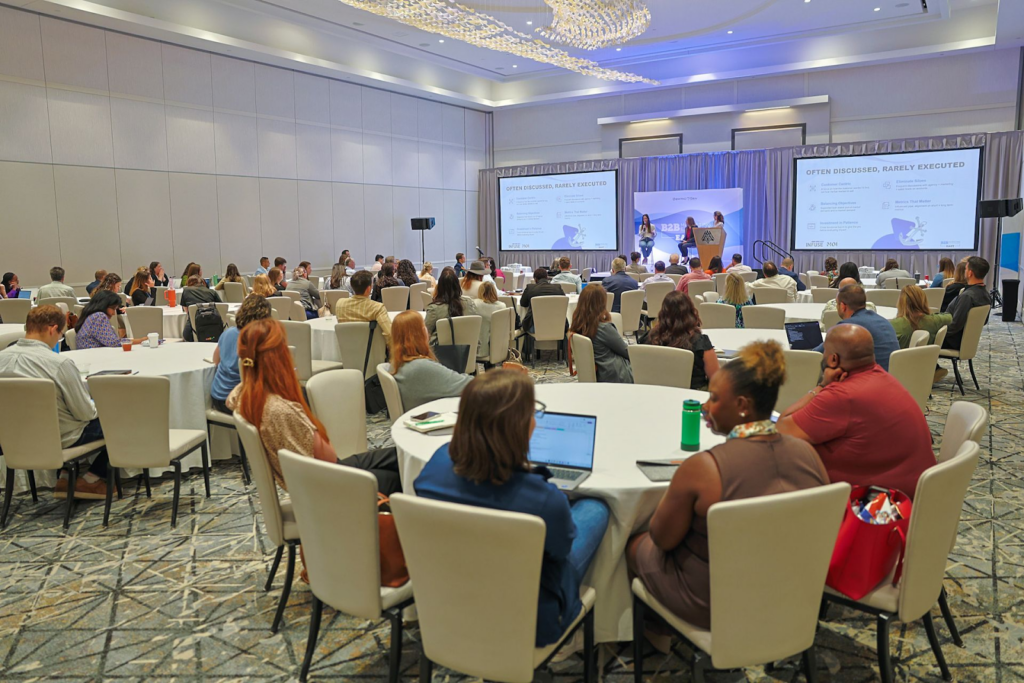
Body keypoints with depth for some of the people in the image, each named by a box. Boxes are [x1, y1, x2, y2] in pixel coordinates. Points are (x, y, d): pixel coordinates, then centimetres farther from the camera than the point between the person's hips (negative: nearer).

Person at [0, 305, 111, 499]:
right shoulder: (61, 363, -26)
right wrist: (94, 408, 5)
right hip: (60, 440, -7)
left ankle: (66, 477, 25)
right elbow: (85, 413, -19)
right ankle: (90, 480, 14)